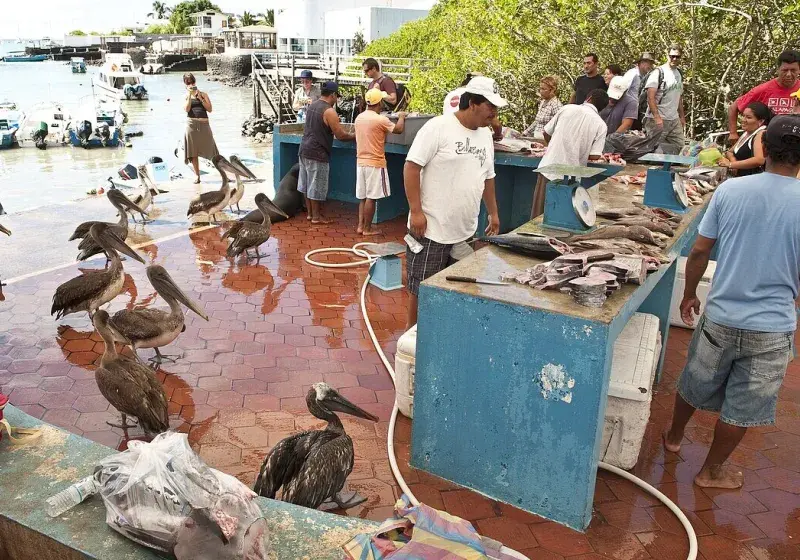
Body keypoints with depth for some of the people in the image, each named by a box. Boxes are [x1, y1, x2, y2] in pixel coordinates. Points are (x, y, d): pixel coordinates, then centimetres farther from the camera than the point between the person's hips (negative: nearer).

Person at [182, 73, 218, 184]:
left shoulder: (203, 95, 13)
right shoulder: (186, 96, 13)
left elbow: (210, 109, 1)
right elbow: (186, 109, -4)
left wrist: (200, 98, -5)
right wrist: (189, 95, -6)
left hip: (204, 125, -1)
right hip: (192, 124, 1)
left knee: (211, 150, -2)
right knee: (193, 152, 1)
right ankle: (197, 176, 8)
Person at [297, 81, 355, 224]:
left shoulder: (312, 106, 10)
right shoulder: (329, 111, -16)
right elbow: (340, 135, -16)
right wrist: (355, 137, 0)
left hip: (305, 149, 9)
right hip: (317, 153, -8)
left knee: (308, 184, 15)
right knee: (317, 186, 1)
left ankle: (310, 212, 25)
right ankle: (316, 216, 10)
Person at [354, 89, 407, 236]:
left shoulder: (359, 118, 6)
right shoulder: (380, 120, -16)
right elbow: (399, 130, -6)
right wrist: (401, 117, 13)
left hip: (361, 161, 7)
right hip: (375, 163, -7)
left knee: (363, 196, 13)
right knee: (371, 197, -1)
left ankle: (361, 225, 14)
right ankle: (367, 228, 4)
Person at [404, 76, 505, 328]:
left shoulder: (485, 135, 12)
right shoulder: (438, 127, -11)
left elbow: (487, 177, 23)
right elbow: (411, 167, -14)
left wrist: (493, 213, 25)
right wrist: (416, 211, -19)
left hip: (466, 231, 7)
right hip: (431, 229, -7)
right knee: (422, 287, 4)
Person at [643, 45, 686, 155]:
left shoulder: (679, 74, 15)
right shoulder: (658, 72, -8)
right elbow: (650, 97, -16)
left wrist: (682, 116, 19)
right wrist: (657, 117, -24)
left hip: (675, 120, 7)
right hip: (658, 120, -7)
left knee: (679, 146, 5)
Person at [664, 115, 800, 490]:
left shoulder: (730, 190, -9)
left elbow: (699, 252, -3)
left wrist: (689, 295, 12)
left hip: (720, 316, 2)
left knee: (696, 384, 24)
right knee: (741, 408, 16)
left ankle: (674, 437, 47)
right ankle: (712, 471, 31)